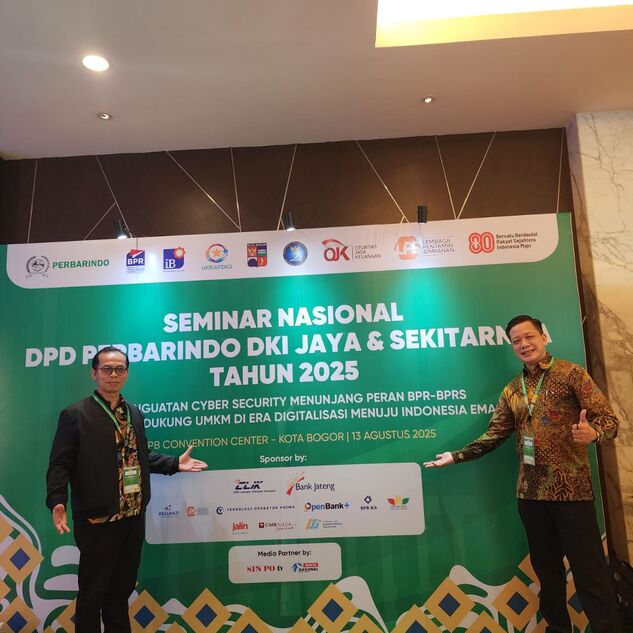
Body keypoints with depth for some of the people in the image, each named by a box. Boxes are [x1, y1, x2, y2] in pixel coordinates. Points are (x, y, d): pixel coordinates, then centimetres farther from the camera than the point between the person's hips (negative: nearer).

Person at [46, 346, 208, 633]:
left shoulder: (134, 413, 11)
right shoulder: (75, 414, -8)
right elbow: (60, 463, -12)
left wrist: (175, 463, 11)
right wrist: (57, 501, -26)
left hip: (134, 517, 6)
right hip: (97, 520, -6)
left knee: (122, 588, 20)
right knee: (92, 592, 9)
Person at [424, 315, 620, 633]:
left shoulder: (571, 373, -3)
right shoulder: (511, 390, 12)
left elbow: (608, 418, -9)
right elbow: (494, 435, 14)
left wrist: (593, 433, -31)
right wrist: (456, 456, 10)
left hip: (571, 489, -5)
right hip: (530, 492, 5)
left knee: (590, 574, -1)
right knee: (547, 569, 14)